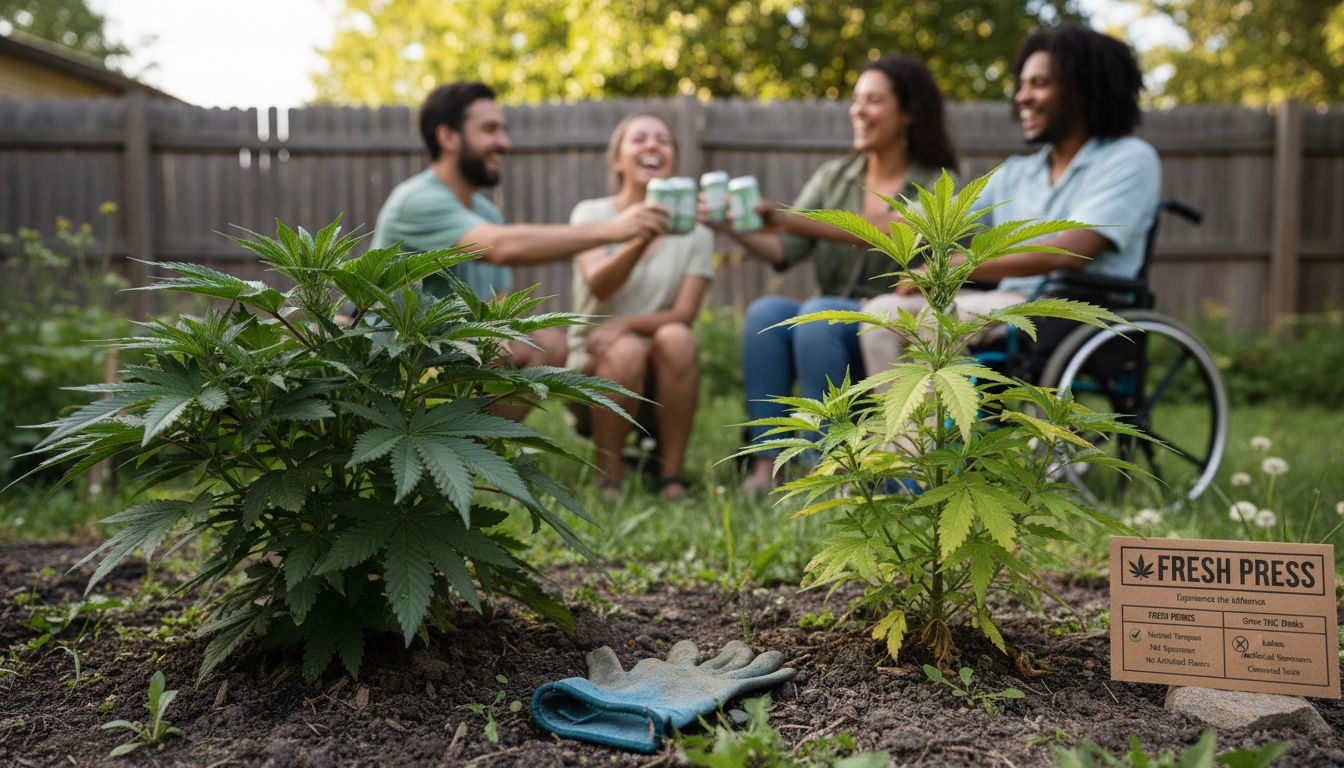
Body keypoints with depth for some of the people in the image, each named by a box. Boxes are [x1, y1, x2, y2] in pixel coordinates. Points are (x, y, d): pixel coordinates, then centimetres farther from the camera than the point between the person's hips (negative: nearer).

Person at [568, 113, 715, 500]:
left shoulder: (694, 231, 3)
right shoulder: (591, 214, -1)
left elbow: (684, 314, -7)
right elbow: (598, 286, -22)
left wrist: (625, 324, -25)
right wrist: (641, 240, -41)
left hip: (660, 381, 2)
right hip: (593, 366, -1)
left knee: (676, 338, -30)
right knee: (627, 351, -33)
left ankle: (673, 476, -20)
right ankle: (609, 478, -16)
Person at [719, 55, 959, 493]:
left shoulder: (936, 187, 1)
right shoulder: (833, 178, 14)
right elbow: (783, 252, 1)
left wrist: (791, 221, -29)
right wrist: (738, 230, -20)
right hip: (829, 330, 4)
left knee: (818, 315, -32)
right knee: (764, 312, -26)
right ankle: (764, 465, -29)